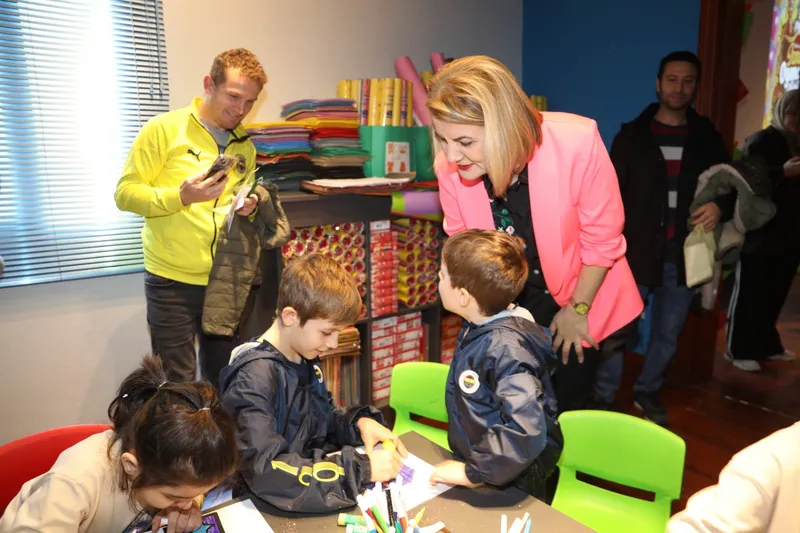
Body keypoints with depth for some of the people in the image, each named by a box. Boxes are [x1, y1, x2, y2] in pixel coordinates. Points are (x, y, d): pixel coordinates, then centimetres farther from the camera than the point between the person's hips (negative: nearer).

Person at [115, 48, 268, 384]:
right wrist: (181, 196, -23)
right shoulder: (164, 129, -4)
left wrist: (248, 206, -2)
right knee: (177, 385, 3)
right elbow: (125, 193, -7)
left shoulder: (245, 146, 11)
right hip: (172, 281, -4)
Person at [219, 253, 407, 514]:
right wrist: (361, 468, -28)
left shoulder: (304, 359, 1)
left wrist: (359, 422, -5)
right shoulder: (253, 378, -23)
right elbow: (267, 471, -30)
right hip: (275, 507, -6)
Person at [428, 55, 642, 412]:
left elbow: (602, 239, -17)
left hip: (580, 297, -2)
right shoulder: (450, 166, -21)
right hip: (505, 305, 2)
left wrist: (576, 310, -9)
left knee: (566, 408, 12)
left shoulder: (577, 143, -31)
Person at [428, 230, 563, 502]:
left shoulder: (507, 349, -32)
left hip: (509, 485, -8)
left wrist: (473, 472, -29)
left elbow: (526, 432, -39)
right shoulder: (479, 327, -5)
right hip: (470, 459, 8)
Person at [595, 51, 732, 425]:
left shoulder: (708, 138, 10)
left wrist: (721, 207, -8)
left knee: (668, 333, 11)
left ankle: (647, 392, 31)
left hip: (684, 255, 3)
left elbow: (731, 187, 17)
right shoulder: (632, 135, 2)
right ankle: (603, 397, 13)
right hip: (635, 251, -2)